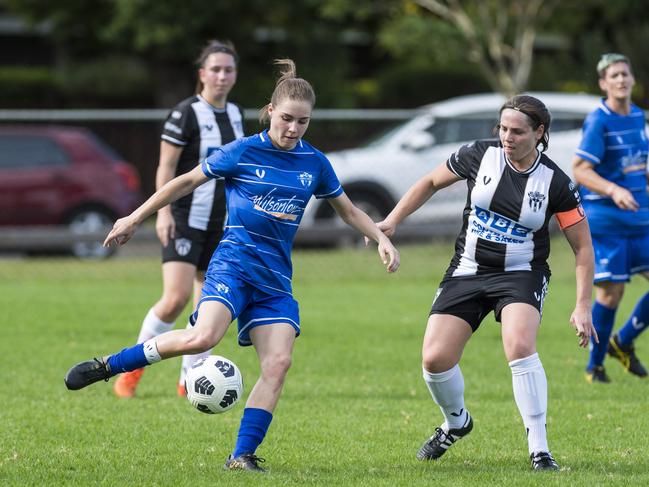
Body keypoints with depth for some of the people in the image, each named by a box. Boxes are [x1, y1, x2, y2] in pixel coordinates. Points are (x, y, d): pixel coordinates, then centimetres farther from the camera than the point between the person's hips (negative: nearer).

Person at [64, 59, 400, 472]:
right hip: (234, 263, -4)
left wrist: (382, 239, 8)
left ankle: (243, 456, -9)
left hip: (276, 279, 4)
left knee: (279, 362, -13)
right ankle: (109, 366, -13)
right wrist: (136, 218, 11)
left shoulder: (314, 163, 9)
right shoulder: (242, 153, -2)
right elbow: (188, 181, 8)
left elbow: (348, 210, 23)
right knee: (202, 337, -28)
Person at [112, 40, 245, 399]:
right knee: (176, 299, -18)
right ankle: (133, 369, -2)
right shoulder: (186, 113, -10)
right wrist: (163, 213, -21)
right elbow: (165, 167, -12)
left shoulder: (235, 114, 11)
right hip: (184, 220, -7)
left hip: (220, 223, 7)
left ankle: (189, 382, 14)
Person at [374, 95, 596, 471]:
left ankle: (540, 451, -22)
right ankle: (457, 422, 27)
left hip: (521, 275, -3)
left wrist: (583, 306, -10)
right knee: (435, 359, -8)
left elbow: (583, 246, -4)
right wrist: (392, 222, 5)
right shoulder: (480, 155, -7)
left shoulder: (555, 183, -11)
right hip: (467, 271, 3)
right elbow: (431, 183, 10)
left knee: (520, 347, -31)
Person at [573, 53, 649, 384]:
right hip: (605, 219, -7)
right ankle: (595, 366, 11)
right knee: (610, 292, -5)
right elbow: (580, 170, -18)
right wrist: (613, 190, -30)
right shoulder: (598, 121, -12)